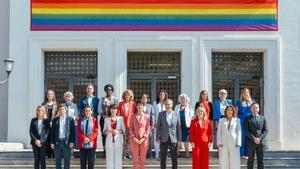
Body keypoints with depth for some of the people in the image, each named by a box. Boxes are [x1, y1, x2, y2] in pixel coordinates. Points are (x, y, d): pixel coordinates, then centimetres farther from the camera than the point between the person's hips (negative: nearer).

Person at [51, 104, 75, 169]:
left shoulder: (70, 119, 2)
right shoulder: (55, 120, 8)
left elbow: (73, 131, 0)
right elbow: (52, 132, 9)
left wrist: (72, 142, -8)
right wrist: (52, 142, 2)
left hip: (67, 142, -2)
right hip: (57, 142, 2)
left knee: (67, 160, 3)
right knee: (57, 161, 6)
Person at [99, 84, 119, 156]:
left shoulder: (115, 99, 14)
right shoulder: (102, 99, 16)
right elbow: (99, 108, 5)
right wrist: (102, 114, -12)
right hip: (103, 118, 1)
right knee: (104, 134, -4)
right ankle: (105, 150, 0)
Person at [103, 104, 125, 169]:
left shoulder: (120, 118, 6)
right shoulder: (106, 119, 8)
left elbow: (123, 130, 5)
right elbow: (104, 131, 7)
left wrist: (118, 132, -13)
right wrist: (109, 131, -12)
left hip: (118, 141, 0)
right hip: (109, 141, 0)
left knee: (118, 157, -2)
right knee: (109, 157, -2)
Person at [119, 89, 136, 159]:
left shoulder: (133, 103, 7)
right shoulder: (121, 104, 8)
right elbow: (119, 113, 7)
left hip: (130, 123, 0)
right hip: (123, 123, 0)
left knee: (129, 139, 2)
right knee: (123, 139, -1)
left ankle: (129, 153, 9)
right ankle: (124, 153, 4)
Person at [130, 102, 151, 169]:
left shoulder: (147, 116, 2)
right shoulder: (133, 116, 5)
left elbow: (148, 128, 0)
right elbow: (130, 128, 3)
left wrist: (144, 138, -10)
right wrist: (133, 137, -9)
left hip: (144, 140, 0)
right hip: (134, 140, 0)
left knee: (143, 158, 4)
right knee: (135, 158, 3)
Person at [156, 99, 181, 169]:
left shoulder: (176, 115, 2)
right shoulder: (161, 114, 2)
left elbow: (179, 128, 3)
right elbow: (158, 127, 2)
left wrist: (179, 139, 1)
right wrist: (157, 138, -3)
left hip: (173, 139, 0)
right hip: (164, 139, 0)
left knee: (174, 157, 5)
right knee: (163, 157, 7)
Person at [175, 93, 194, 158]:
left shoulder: (189, 108, 2)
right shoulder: (177, 107, 15)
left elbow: (192, 118, -2)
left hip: (186, 126, -3)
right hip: (178, 125, 3)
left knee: (186, 140, 1)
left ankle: (187, 153, 9)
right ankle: (177, 152, 8)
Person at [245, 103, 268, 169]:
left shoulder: (263, 118, 9)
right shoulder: (247, 119, 2)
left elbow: (265, 130, 4)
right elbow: (246, 131, -5)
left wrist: (259, 138, -10)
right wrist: (254, 139, -15)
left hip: (260, 142, 2)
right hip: (250, 142, -2)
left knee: (260, 160, 4)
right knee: (250, 160, 3)